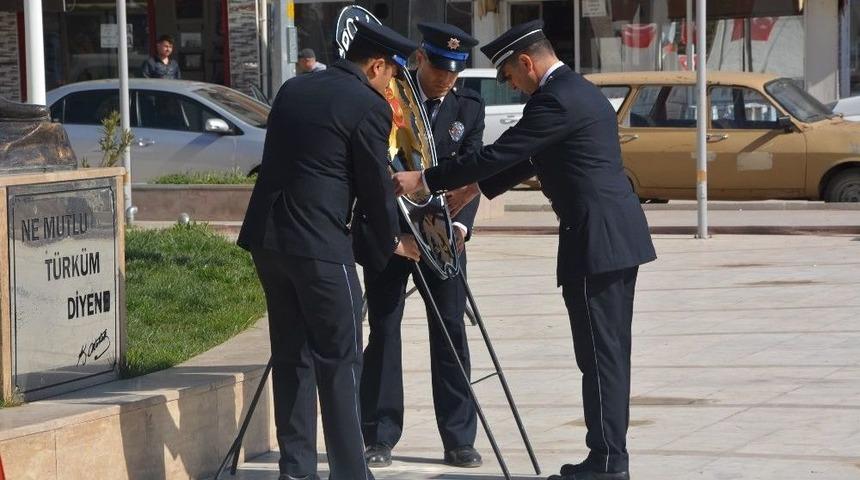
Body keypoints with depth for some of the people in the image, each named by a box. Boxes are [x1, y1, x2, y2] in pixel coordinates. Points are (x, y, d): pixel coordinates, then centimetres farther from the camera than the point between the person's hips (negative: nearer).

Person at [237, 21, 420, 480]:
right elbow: (375, 184, -3)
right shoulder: (368, 106, -7)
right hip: (319, 245, -7)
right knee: (340, 360, -2)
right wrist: (392, 241, 14)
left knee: (291, 355, 12)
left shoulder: (292, 90, 14)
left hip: (267, 237, 7)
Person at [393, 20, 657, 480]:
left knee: (600, 355, -6)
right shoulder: (577, 91, 18)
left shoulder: (556, 100, -15)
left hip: (596, 238, -10)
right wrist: (475, 188, 24)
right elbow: (527, 159, 26)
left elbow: (499, 154, -16)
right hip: (620, 236, 10)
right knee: (609, 352, 13)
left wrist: (425, 179, -8)